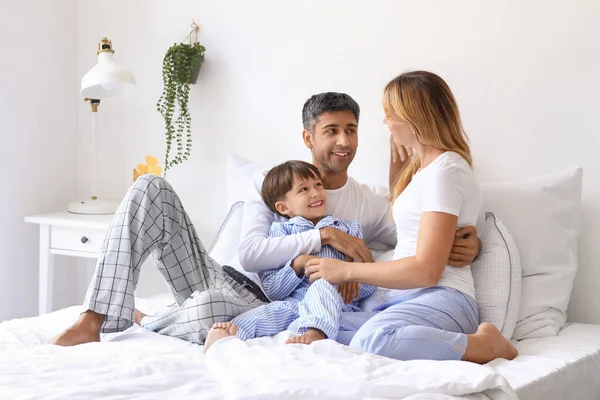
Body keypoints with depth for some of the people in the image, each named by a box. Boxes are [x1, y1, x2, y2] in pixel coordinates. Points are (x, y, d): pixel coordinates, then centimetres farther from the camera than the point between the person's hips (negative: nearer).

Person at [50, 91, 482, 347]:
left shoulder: (372, 206, 6)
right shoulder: (271, 182, 7)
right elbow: (251, 254, -7)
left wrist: (469, 242, -20)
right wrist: (324, 235, -18)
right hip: (226, 280, 3)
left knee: (208, 307, -42)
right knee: (152, 188, -16)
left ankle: (133, 325, -8)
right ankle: (97, 318, -24)